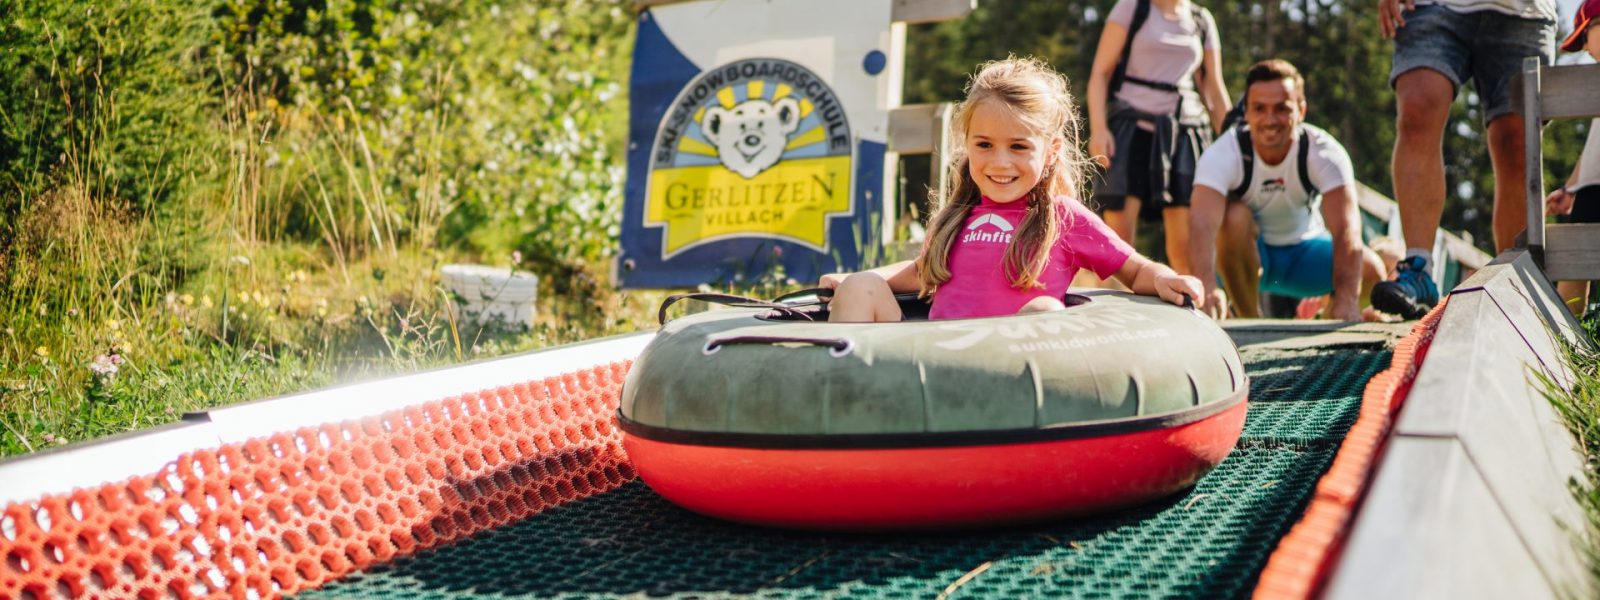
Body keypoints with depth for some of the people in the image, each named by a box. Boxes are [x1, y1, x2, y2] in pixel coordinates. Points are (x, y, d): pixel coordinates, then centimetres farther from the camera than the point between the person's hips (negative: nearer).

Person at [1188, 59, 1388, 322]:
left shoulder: (1324, 151, -20)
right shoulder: (1224, 154, -25)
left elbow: (1346, 230, -33)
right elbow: (1202, 221, -42)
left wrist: (1347, 300, -49)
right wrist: (1208, 288, -61)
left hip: (1304, 252, 2)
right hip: (1248, 255, -2)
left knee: (1370, 269, -23)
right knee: (1236, 216, -33)